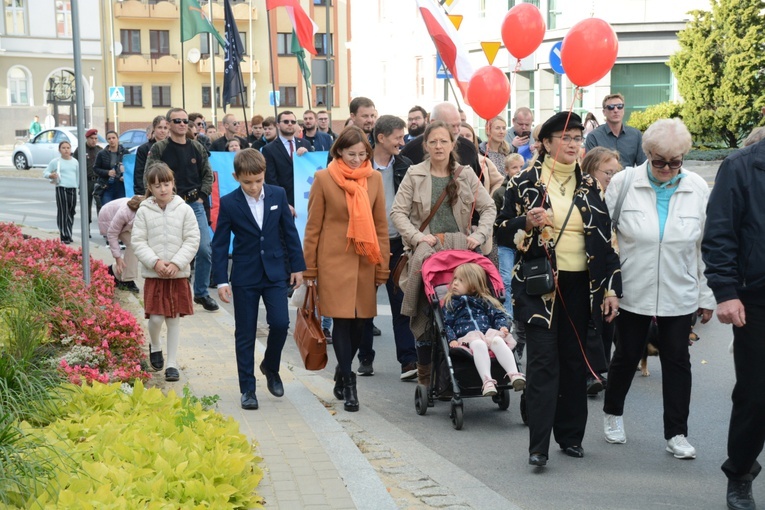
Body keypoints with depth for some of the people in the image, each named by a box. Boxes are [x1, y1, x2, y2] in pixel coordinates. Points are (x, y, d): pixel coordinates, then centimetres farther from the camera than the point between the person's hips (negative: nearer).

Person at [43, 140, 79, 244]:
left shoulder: (75, 162, 12)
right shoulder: (55, 161, 0)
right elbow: (45, 173, 4)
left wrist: (78, 186, 15)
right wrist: (51, 175, -17)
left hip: (73, 189, 4)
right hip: (61, 188, -4)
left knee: (71, 212, 8)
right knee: (63, 212, -8)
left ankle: (68, 235, 19)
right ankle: (64, 237, -7)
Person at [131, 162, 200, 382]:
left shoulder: (184, 209, -1)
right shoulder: (144, 211, -1)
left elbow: (192, 240, -3)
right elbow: (138, 242, -2)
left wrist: (176, 263, -13)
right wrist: (155, 262, -15)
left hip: (178, 274, 0)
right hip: (153, 273, 0)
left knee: (174, 319, 5)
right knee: (156, 318, -4)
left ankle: (172, 364, 13)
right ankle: (154, 346, 28)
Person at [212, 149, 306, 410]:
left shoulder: (278, 195, -1)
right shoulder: (229, 203, -7)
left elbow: (290, 232, 7)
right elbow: (220, 244, -4)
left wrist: (297, 266, 6)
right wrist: (221, 280, -8)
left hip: (275, 273, 2)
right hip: (245, 276, -1)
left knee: (280, 323, -10)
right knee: (245, 334, 4)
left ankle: (271, 367, 19)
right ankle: (247, 389, 13)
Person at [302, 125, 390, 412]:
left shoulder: (374, 178, 5)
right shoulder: (324, 179, -3)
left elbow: (381, 225, 8)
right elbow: (313, 226, 0)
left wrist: (382, 267, 5)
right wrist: (310, 269, -1)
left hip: (365, 262, 3)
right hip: (334, 261, -3)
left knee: (359, 322, 7)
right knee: (342, 321, -6)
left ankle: (342, 372, 29)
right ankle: (348, 382, 2)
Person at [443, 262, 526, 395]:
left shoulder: (484, 301, 26)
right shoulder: (450, 303, 21)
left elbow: (498, 315, 21)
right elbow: (446, 324, 10)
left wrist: (502, 327, -1)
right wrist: (452, 339, -8)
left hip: (489, 333, 2)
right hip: (467, 337, -2)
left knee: (498, 341, -34)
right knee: (478, 344, -38)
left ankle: (514, 374, -48)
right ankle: (487, 381, -54)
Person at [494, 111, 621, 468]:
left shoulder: (589, 186, 10)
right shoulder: (524, 183, 0)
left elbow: (604, 238, 11)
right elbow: (502, 231, 2)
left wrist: (610, 287, 4)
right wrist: (527, 222, -19)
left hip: (580, 284, 4)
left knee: (575, 361, 8)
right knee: (543, 361, -9)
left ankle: (570, 435, 21)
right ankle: (538, 446, -9)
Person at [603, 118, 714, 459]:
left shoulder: (698, 189, -2)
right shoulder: (624, 183, -6)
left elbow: (706, 248, 2)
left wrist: (707, 297, 3)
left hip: (679, 296, 1)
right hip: (632, 291, -1)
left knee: (677, 360, 4)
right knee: (628, 355, 11)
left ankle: (676, 434, 15)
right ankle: (612, 413, 35)